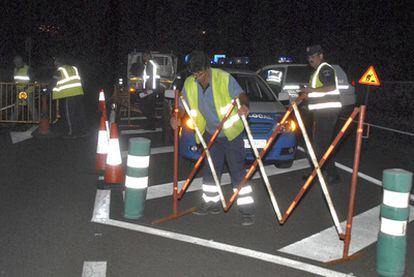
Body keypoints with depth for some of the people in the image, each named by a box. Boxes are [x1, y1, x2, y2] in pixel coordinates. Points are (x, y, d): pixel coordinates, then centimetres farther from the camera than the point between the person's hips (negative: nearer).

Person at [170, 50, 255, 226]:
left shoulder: (224, 78, -19)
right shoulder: (189, 84, -5)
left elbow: (241, 95, -17)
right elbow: (183, 107, 4)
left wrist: (244, 105, -40)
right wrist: (176, 118, -18)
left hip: (231, 132, -5)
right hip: (210, 133, 6)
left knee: (238, 171, -9)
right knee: (210, 170, 14)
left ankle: (247, 210, -2)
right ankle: (211, 203, 31)